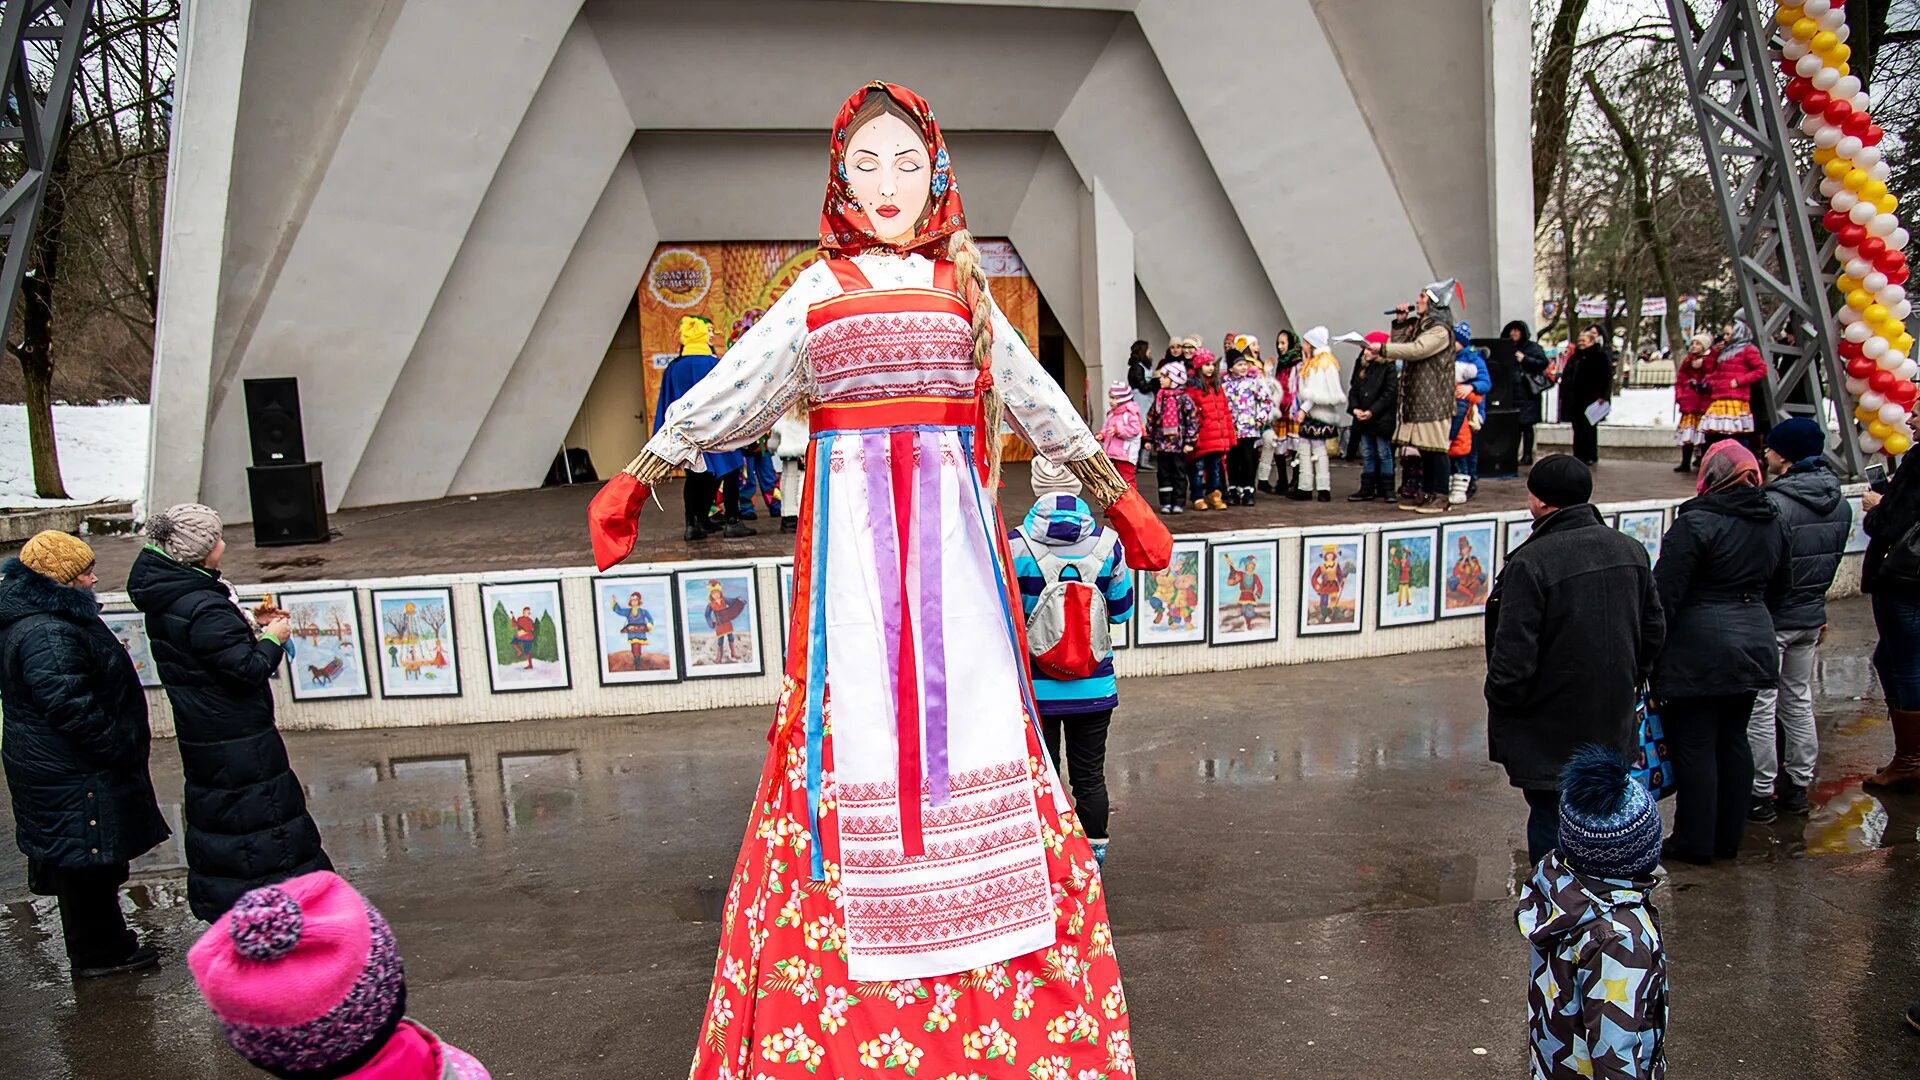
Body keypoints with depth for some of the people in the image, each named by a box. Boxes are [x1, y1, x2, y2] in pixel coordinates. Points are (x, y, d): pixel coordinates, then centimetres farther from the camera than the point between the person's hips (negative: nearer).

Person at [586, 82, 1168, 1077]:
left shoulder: (963, 288, 15)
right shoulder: (819, 291, 11)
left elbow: (1037, 398, 16)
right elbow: (733, 391, 8)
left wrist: (1113, 492, 17)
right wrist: (638, 474, 5)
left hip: (951, 528, 2)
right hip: (853, 532, -1)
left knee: (967, 709, 2)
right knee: (857, 714, 0)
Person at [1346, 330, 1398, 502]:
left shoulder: (1389, 368, -8)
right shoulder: (1362, 367, 12)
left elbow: (1390, 393, -14)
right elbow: (1353, 390, 12)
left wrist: (1372, 411, -18)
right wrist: (1354, 408, -5)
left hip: (1382, 419, -6)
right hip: (1363, 420, 6)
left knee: (1384, 454, 0)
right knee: (1367, 455, 9)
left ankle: (1387, 489, 6)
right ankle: (1367, 489, 14)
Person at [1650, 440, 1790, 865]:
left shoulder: (1696, 523, -16)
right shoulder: (1773, 525, 9)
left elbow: (1666, 594, -18)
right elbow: (1778, 590, 20)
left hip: (1699, 654, -8)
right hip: (1754, 650, 8)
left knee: (1694, 746, 1)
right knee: (1734, 741, 16)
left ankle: (1694, 842, 9)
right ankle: (1729, 837, 25)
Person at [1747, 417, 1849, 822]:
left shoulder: (1774, 504, -23)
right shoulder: (1839, 504, 3)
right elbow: (1832, 562, 12)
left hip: (1770, 620, -8)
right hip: (1810, 617, 8)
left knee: (1760, 709, 1)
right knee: (1799, 702, 19)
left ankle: (1760, 794, 8)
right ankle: (1799, 787, 28)